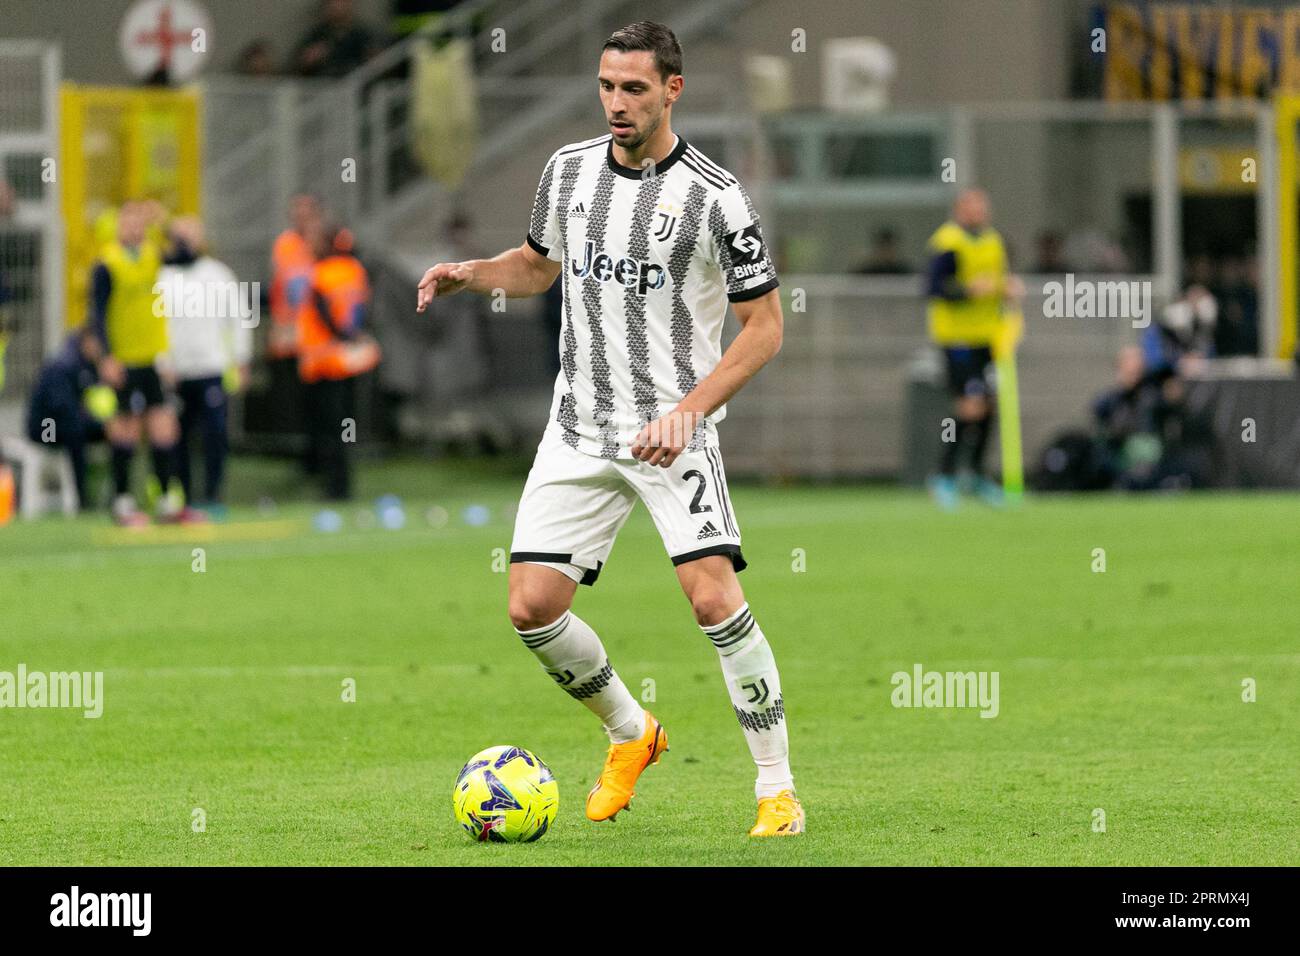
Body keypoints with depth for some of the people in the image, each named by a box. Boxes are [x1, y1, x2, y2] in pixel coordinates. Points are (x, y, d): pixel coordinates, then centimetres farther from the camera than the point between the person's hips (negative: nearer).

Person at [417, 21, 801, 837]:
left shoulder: (713, 196, -10)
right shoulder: (569, 170, 6)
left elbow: (765, 326, -7)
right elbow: (539, 264, 25)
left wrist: (688, 411, -18)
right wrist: (471, 273, 3)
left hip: (674, 432, -5)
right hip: (578, 431, 5)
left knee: (714, 596, -20)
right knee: (533, 606, -3)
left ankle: (778, 790, -9)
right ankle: (631, 736, 23)